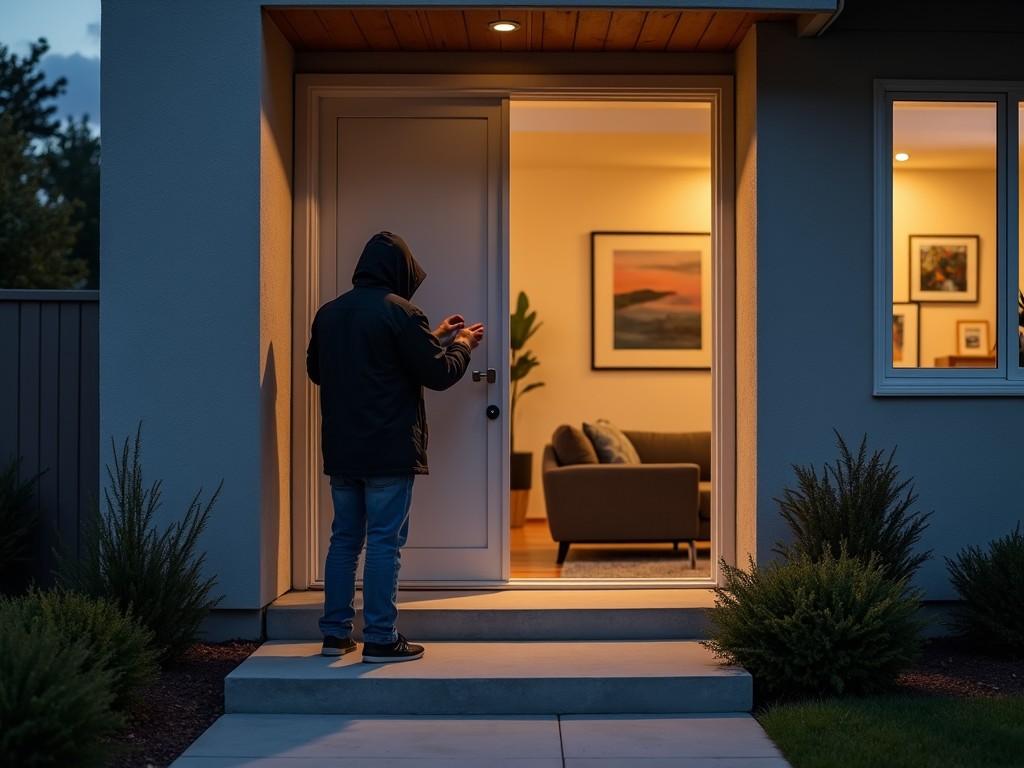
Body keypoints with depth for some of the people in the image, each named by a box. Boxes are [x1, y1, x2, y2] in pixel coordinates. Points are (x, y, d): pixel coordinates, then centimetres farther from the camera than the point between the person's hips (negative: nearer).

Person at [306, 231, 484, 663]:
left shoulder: (328, 314, 9)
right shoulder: (399, 311, -12)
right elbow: (438, 375, -12)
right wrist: (462, 344, 10)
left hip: (340, 450, 6)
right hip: (389, 450, -6)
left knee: (344, 539, 13)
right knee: (385, 542, -2)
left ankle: (335, 634, 17)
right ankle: (380, 639, 1)